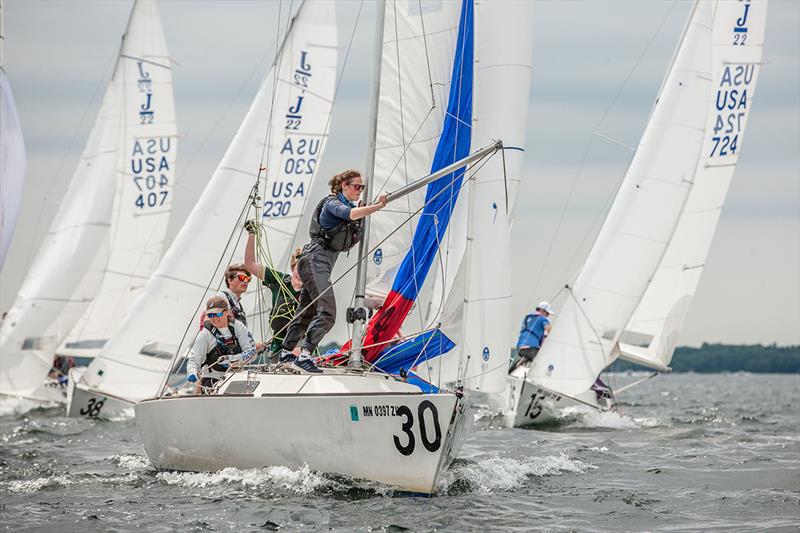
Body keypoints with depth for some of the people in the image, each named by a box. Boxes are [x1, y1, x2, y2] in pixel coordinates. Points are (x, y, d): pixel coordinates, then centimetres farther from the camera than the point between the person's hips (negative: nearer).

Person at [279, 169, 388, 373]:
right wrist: (379, 206, -36)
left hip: (325, 263, 10)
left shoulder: (348, 205, 21)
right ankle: (304, 356, -29)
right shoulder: (332, 203, -8)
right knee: (327, 312, -22)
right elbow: (351, 214, -29)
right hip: (316, 259, -10)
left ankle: (286, 353, 27)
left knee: (308, 312, 17)